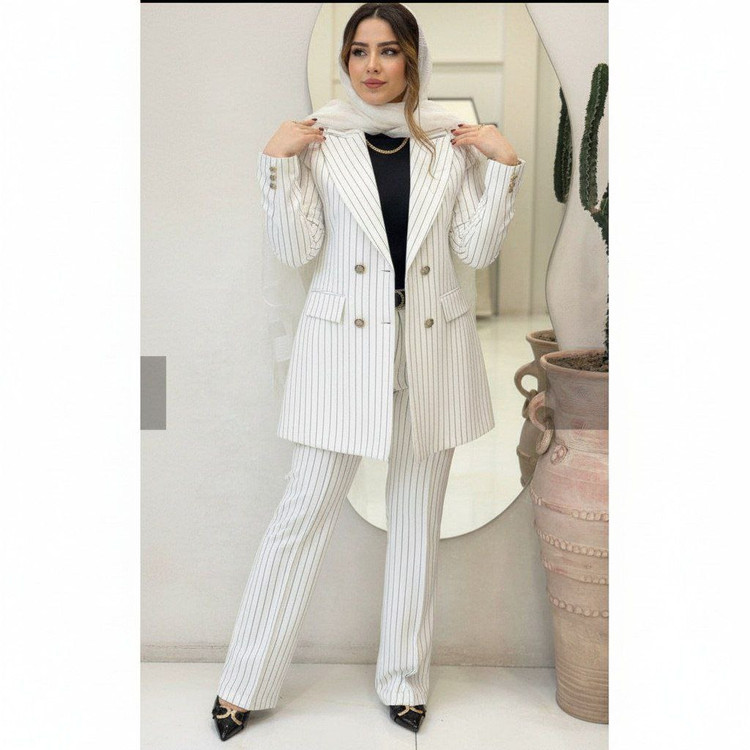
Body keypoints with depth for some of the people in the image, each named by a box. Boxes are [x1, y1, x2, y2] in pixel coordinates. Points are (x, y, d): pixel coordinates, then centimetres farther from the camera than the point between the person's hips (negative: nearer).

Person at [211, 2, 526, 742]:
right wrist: (277, 161, -14)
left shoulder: (452, 139, 3)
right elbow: (296, 249, -6)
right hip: (344, 342, -2)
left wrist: (504, 165, -6)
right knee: (305, 508, 2)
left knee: (417, 515, 11)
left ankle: (405, 679, 28)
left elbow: (476, 249, 2)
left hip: (433, 345, 2)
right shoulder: (318, 137, -1)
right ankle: (244, 682, 17)